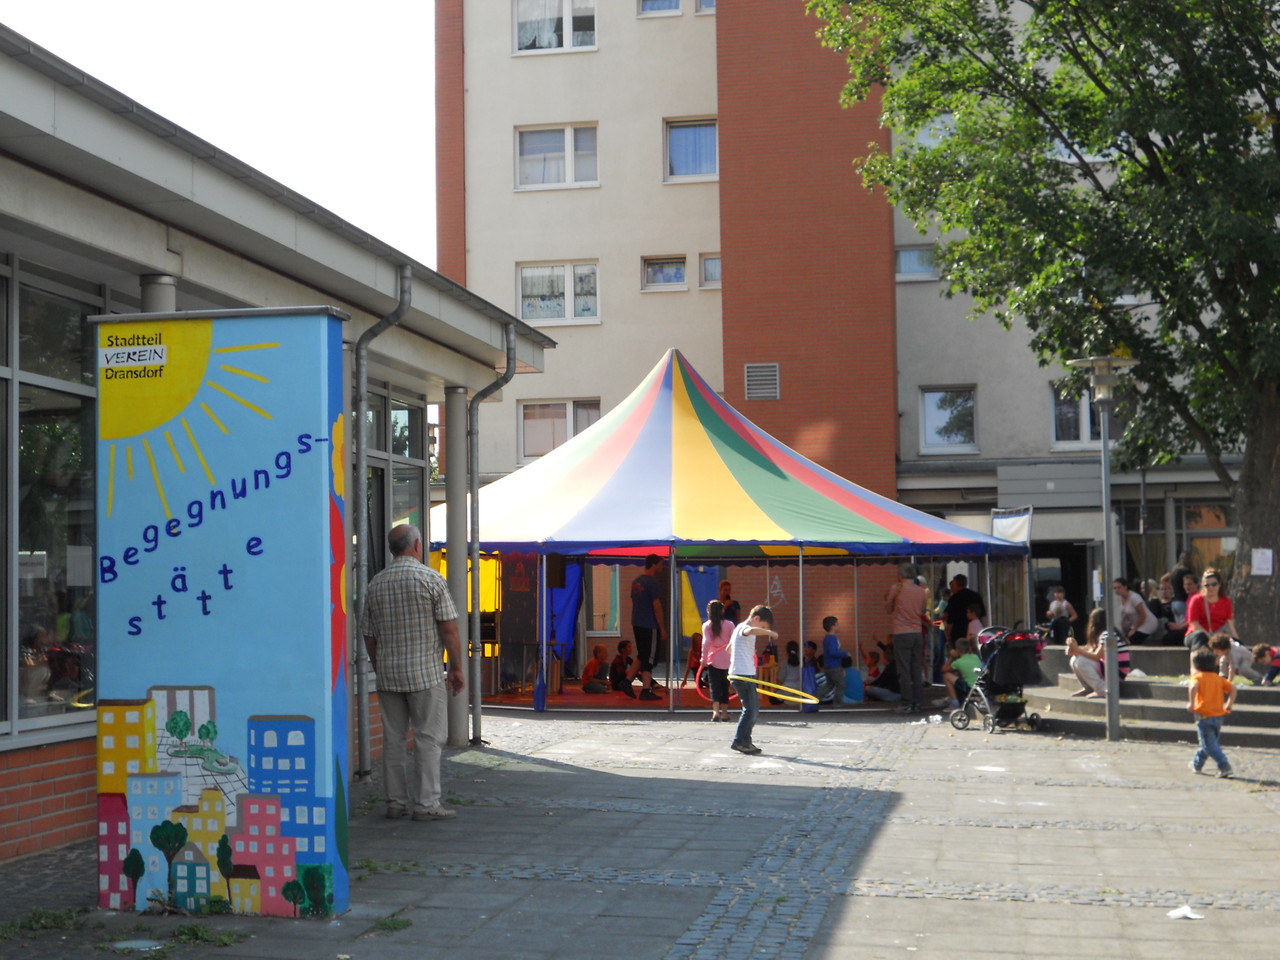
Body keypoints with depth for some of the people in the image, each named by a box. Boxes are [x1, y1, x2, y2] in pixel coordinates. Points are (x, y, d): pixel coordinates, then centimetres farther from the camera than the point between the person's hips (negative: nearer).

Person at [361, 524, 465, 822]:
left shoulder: (375, 585, 7)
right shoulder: (431, 579, -7)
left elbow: (369, 636, 12)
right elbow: (449, 629, -10)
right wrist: (457, 668, -1)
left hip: (388, 674, 5)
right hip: (425, 672, -5)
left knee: (393, 739, 9)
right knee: (428, 738, 0)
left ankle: (396, 801, 13)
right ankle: (426, 803, -1)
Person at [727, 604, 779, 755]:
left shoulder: (740, 628, 21)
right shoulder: (744, 628, -11)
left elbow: (729, 649, 35)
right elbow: (751, 631, -37)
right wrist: (770, 632, -26)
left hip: (747, 675, 11)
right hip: (743, 675, -11)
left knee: (754, 709, 12)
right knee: (751, 709, -12)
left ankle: (745, 741, 16)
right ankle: (739, 741, -9)